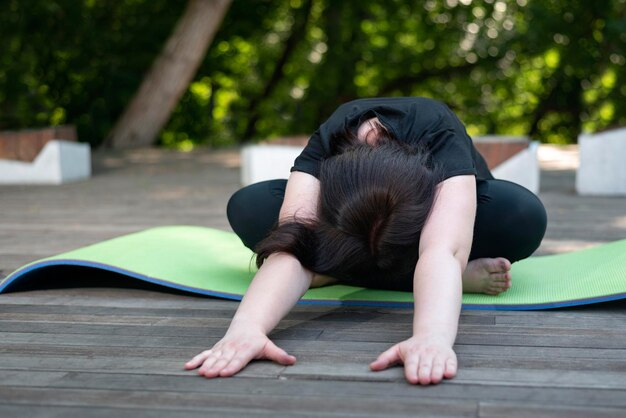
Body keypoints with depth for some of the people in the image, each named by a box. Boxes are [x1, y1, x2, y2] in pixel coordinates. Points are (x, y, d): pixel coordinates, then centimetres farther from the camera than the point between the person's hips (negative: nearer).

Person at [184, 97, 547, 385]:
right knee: (248, 209, -29)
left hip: (443, 210, -1)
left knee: (524, 216, -37)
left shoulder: (441, 135, -42)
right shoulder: (326, 143, -37)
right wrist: (247, 326, -71)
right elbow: (293, 246, -53)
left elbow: (442, 250, -59)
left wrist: (432, 337, -77)